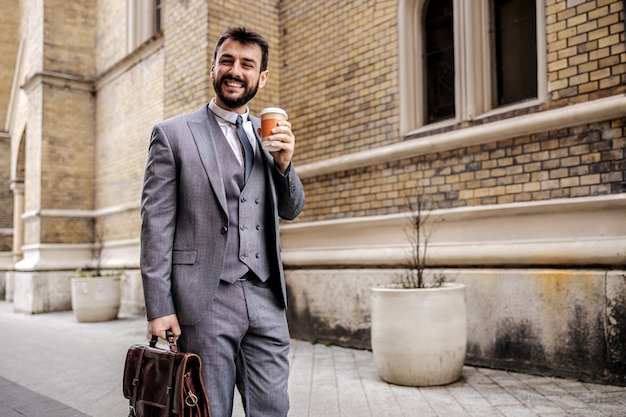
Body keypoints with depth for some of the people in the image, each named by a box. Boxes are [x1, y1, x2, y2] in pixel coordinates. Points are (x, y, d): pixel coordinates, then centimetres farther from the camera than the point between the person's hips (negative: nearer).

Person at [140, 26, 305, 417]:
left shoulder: (270, 134, 13)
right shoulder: (173, 134, 0)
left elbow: (291, 210, 16)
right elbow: (156, 223, -4)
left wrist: (284, 162, -4)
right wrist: (158, 308, -9)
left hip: (266, 298, 4)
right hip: (205, 300, -4)